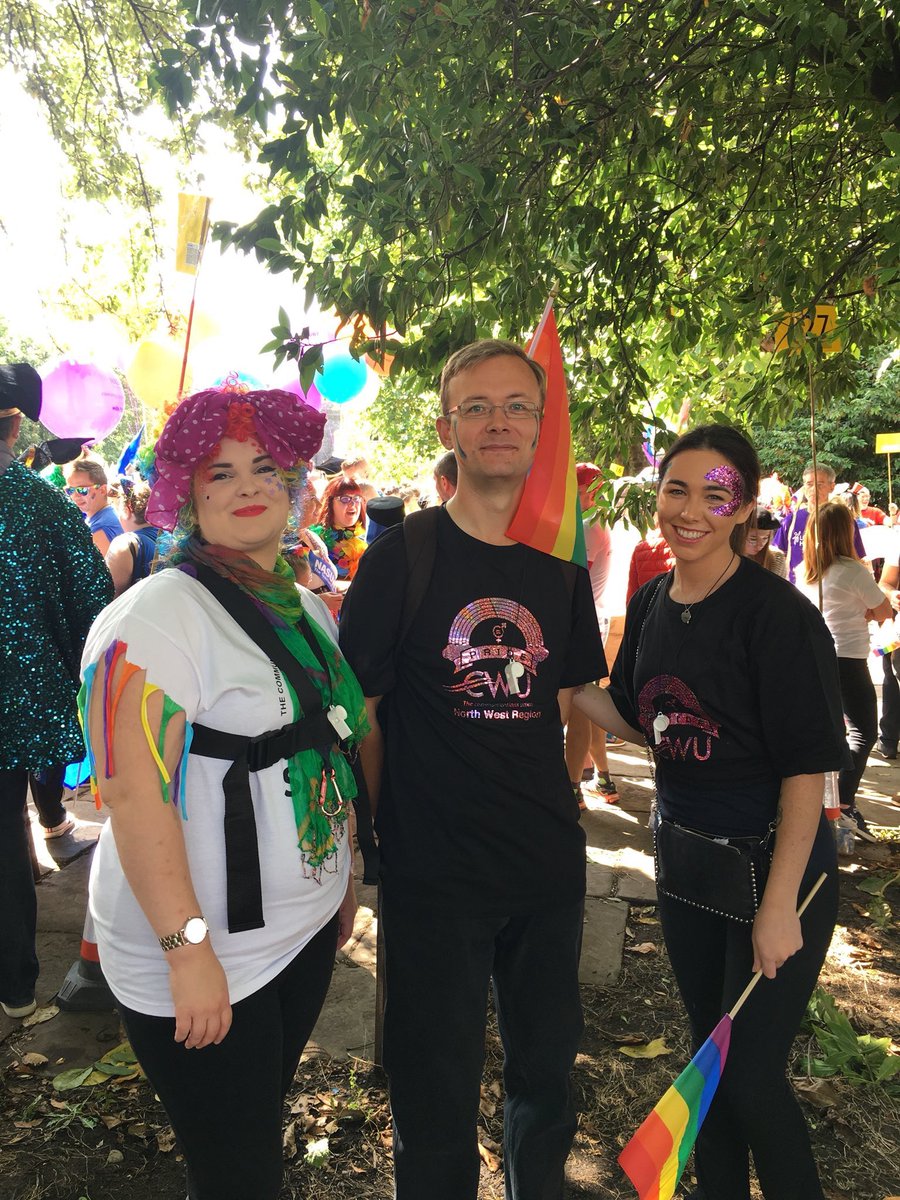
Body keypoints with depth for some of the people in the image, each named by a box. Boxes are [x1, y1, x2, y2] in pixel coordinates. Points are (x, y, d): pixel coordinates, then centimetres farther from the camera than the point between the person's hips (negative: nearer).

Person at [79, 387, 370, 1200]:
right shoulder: (160, 614, -18)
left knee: (265, 1132, 23)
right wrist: (188, 947, -22)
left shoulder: (305, 609, 7)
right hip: (201, 960, -7)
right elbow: (133, 794, -22)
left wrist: (343, 880, 17)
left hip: (305, 929, 7)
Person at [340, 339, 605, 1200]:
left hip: (549, 866, 5)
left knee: (546, 1068, 23)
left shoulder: (561, 563, 3)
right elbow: (358, 714, -7)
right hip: (431, 871, -4)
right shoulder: (402, 555, -9)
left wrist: (556, 810, 8)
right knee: (437, 1096, 12)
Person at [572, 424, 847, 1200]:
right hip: (684, 858, 6)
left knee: (752, 1076, 5)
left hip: (771, 866, -6)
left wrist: (779, 904, -18)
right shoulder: (650, 605, 1)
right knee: (708, 1055, 21)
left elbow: (807, 766, -18)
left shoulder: (777, 613, -19)